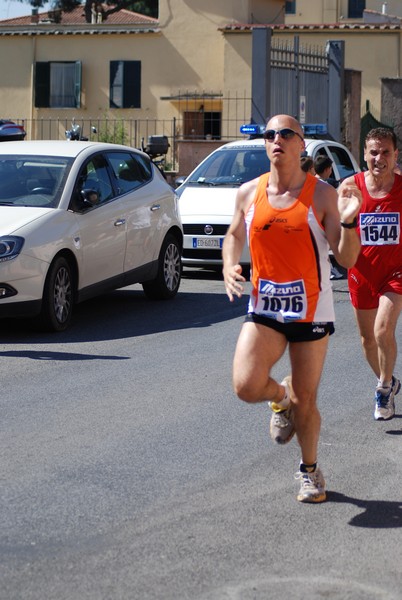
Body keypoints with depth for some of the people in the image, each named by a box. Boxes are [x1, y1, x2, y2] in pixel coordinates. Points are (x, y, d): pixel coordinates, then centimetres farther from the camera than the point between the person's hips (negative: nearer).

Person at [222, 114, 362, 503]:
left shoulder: (322, 195, -8)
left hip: (311, 311, -2)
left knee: (305, 401, 4)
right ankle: (280, 398, 19)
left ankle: (309, 470, 31)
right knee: (246, 386, -18)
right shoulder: (249, 193, 1)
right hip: (264, 309, 2)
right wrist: (229, 266, -1)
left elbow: (347, 260, -8)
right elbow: (234, 235, 19)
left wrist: (348, 221, -26)